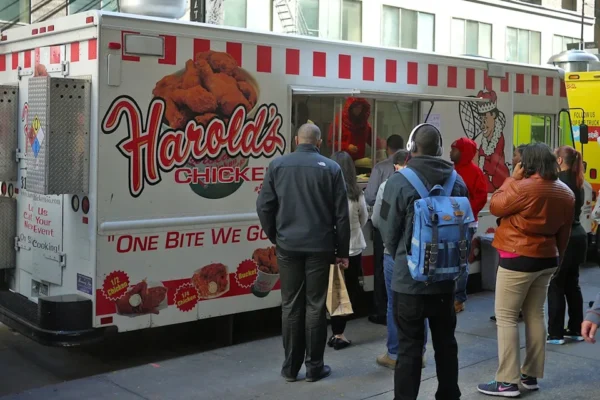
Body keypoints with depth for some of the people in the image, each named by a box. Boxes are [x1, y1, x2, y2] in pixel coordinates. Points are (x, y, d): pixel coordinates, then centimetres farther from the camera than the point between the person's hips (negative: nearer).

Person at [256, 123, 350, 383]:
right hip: (320, 246, -1)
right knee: (315, 306, 6)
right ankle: (314, 366, 12)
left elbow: (264, 206, 0)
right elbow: (341, 213, -2)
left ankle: (291, 367, 14)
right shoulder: (331, 167, -1)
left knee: (291, 306, 8)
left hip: (288, 245, 1)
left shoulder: (277, 165, 2)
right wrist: (342, 250, 5)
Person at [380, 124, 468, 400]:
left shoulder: (400, 181, -14)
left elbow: (388, 232, -8)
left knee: (410, 347, 2)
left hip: (409, 278, -4)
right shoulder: (457, 181, -1)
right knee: (445, 343, 17)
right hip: (445, 277, 5)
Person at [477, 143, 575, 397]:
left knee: (506, 317, -2)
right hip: (546, 258, 8)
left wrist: (513, 178, -4)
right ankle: (531, 376, 19)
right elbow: (564, 233, 12)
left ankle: (507, 382, -2)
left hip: (518, 259, -8)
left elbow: (495, 206, -8)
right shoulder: (566, 193, 6)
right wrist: (556, 258, 21)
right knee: (535, 316, 13)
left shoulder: (524, 187, -20)